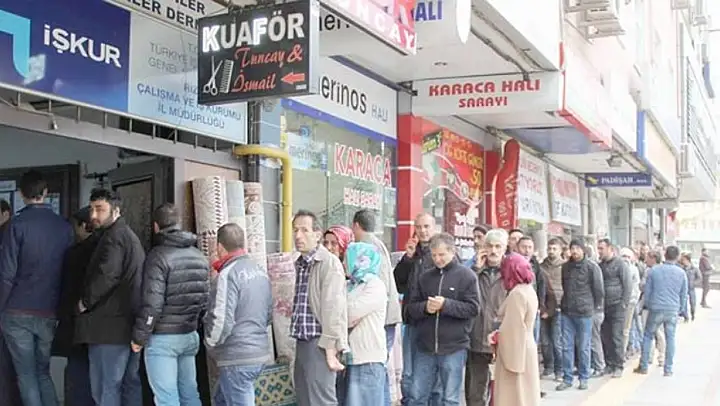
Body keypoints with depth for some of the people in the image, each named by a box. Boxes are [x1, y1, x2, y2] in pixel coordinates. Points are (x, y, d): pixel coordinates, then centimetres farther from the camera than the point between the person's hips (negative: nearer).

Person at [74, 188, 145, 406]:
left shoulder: (114, 236, -10)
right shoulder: (131, 236, 21)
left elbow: (106, 276, -22)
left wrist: (85, 302, -8)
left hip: (111, 324, -10)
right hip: (130, 323, 10)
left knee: (105, 386, -6)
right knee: (130, 382, 13)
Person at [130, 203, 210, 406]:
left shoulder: (158, 255, -12)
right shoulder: (199, 256, 11)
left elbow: (152, 303, -17)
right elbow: (206, 299, 12)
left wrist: (139, 336, -8)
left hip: (162, 338, -7)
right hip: (190, 335, 7)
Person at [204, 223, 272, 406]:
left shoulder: (228, 274, -16)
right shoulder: (260, 270, 10)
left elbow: (221, 320, -21)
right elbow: (269, 313, 15)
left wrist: (210, 343, -4)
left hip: (237, 357, -8)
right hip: (259, 352, 9)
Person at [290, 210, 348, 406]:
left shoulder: (329, 262, -12)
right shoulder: (300, 264, 14)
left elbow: (333, 308, -17)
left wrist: (330, 348, -18)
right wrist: (298, 343, 11)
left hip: (320, 344, -8)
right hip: (302, 343, 8)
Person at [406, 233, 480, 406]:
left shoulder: (466, 276, -2)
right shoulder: (424, 277, 9)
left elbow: (473, 308, -10)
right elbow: (411, 308, 7)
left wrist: (446, 305, -20)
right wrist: (425, 307, -14)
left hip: (454, 348, -4)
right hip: (425, 348, 4)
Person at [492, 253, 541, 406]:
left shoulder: (517, 294, -19)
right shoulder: (529, 290, 10)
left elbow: (513, 329, -22)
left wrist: (497, 335, -11)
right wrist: (500, 334, 9)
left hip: (515, 352, -9)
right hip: (525, 349, 9)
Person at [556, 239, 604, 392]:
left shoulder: (592, 267, -7)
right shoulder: (565, 266, 8)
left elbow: (599, 290, -3)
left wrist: (594, 307, 3)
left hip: (584, 313, -4)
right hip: (566, 312, 4)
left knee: (583, 347, 5)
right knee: (567, 346, 5)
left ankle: (583, 378, 16)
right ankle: (567, 378, 12)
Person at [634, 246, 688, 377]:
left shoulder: (654, 271, -2)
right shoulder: (681, 273, 1)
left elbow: (647, 291, 2)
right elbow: (684, 295, 8)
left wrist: (647, 306, 15)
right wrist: (683, 311, 18)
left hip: (656, 309, -1)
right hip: (673, 310, 1)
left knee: (648, 336, 10)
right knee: (670, 338, 9)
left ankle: (643, 367, 12)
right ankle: (668, 369, 11)